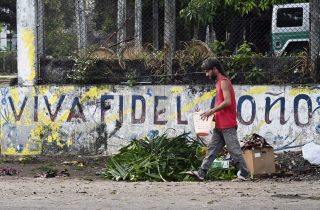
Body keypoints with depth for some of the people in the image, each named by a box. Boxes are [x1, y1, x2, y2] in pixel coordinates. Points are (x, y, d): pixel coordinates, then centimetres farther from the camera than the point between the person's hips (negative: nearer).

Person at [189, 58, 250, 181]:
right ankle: (202, 173, 3)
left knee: (234, 149, -6)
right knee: (212, 148, 5)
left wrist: (212, 111, -18)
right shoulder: (219, 82, 18)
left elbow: (227, 102, -22)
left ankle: (244, 174, -1)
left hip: (227, 125, -10)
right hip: (220, 125, 10)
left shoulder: (224, 82, -12)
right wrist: (213, 114, 9)